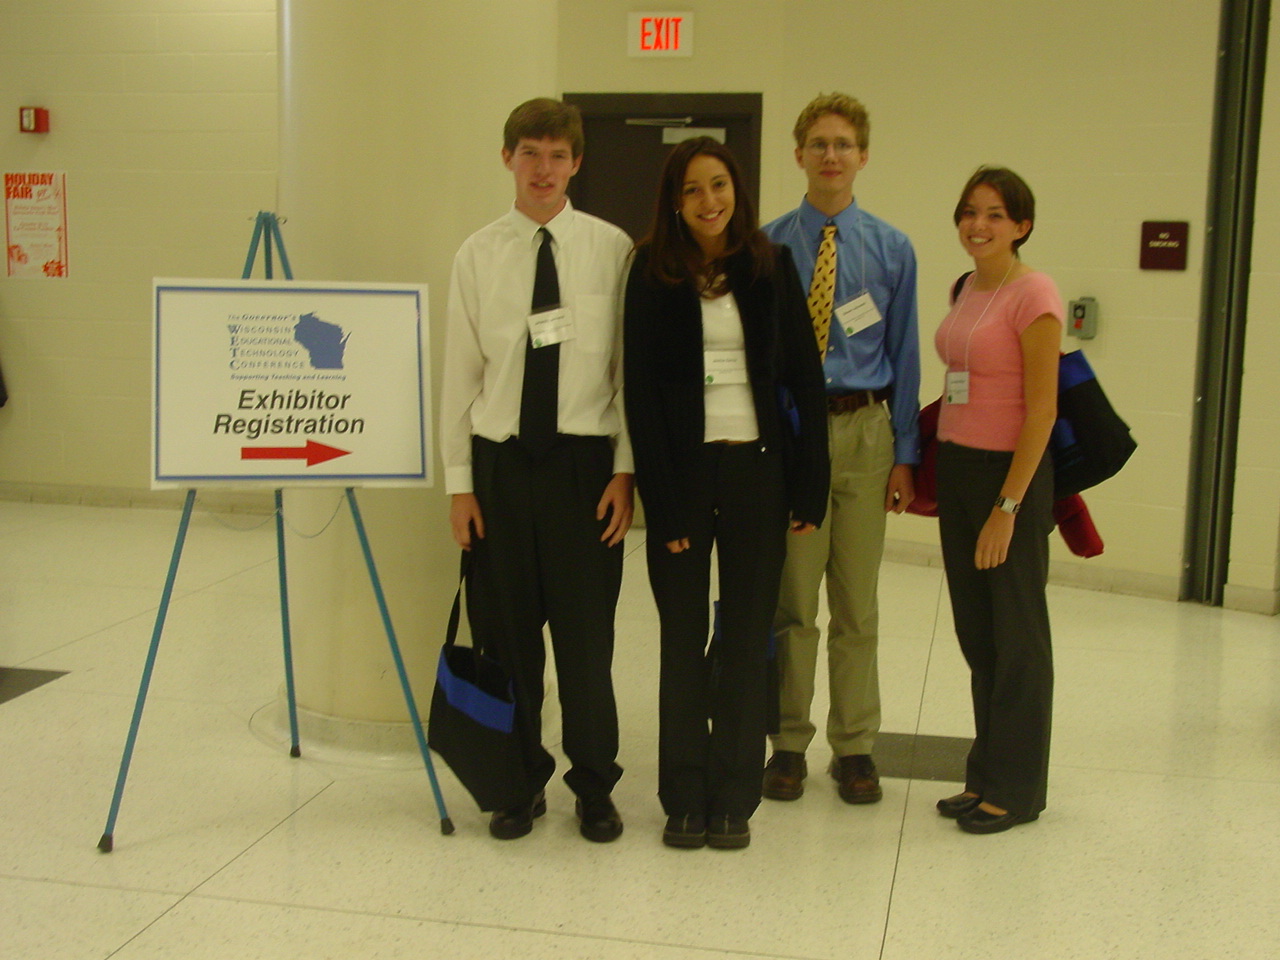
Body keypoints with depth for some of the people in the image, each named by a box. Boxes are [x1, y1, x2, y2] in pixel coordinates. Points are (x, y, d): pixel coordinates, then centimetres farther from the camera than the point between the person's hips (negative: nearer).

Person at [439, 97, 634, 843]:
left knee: (586, 634, 4)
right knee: (507, 634, 9)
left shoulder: (612, 249, -1)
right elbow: (461, 372, 4)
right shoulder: (478, 255, 4)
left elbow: (631, 368, -1)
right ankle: (523, 782, 26)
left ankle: (595, 787, 23)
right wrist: (459, 481, 2)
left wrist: (625, 470, -6)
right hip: (501, 460, 2)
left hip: (583, 459, -2)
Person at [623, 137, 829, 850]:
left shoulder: (771, 267, 4)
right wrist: (663, 498, -10)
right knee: (684, 639, 7)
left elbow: (805, 377, 4)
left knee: (747, 637, 7)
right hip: (684, 469, -1)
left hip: (759, 467, 1)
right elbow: (641, 389, -3)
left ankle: (734, 798, 19)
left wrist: (810, 488, -2)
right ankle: (685, 799, 18)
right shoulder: (653, 274, 1)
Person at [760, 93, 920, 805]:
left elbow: (904, 354, 5)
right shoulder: (767, 245, 1)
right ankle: (789, 742, 20)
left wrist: (905, 455, 0)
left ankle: (854, 746, 23)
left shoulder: (892, 248, 5)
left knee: (858, 604, 10)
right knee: (789, 600, 5)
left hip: (862, 431, 1)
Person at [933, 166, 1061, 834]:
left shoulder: (1032, 295, -12)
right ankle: (986, 774, 24)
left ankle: (1017, 789, 16)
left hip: (1011, 473, -8)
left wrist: (1007, 507, -18)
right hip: (957, 468, 8)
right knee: (974, 630, 12)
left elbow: (1041, 409, -16)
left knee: (1015, 633, 3)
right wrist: (928, 466, 10)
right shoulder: (968, 290, 12)